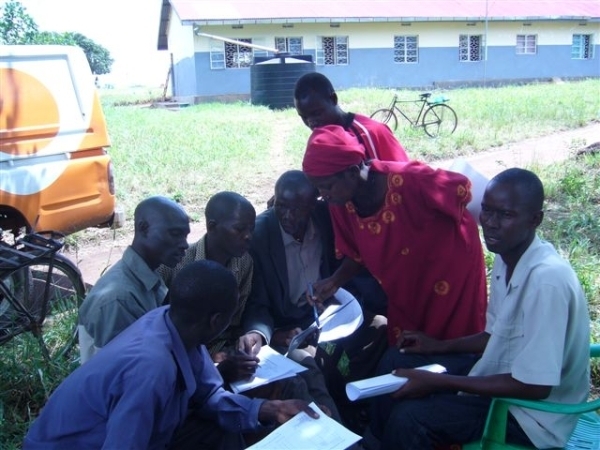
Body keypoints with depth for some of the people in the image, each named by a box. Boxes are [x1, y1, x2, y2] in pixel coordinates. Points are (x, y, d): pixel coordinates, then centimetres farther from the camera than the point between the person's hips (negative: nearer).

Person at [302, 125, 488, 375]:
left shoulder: (410, 180, -34)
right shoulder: (340, 204, -16)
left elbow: (461, 188, -15)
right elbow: (358, 253, 0)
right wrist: (335, 281, -16)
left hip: (450, 273, -4)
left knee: (456, 361, 10)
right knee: (404, 362, 14)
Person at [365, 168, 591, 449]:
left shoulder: (547, 280, -29)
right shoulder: (506, 258, -1)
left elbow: (535, 386, -27)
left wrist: (439, 382, -24)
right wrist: (440, 346, 5)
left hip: (534, 414, -9)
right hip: (505, 383, 9)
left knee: (408, 417, -22)